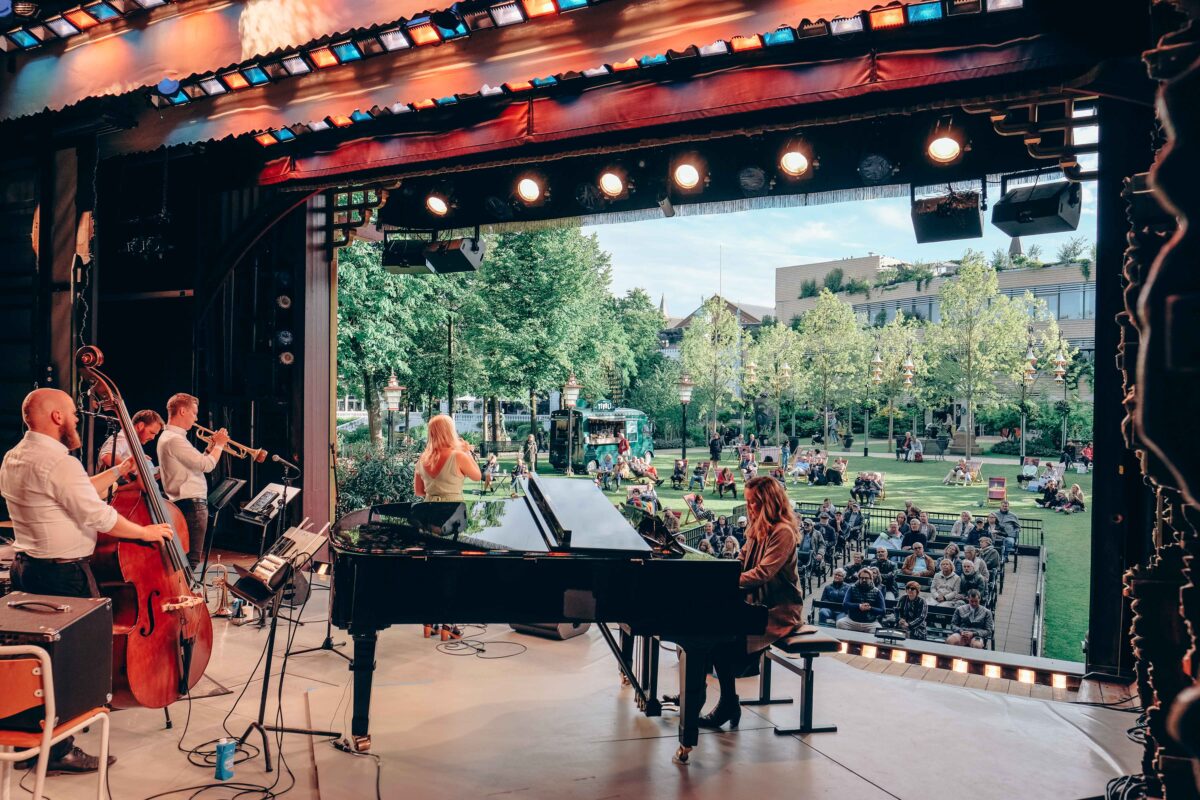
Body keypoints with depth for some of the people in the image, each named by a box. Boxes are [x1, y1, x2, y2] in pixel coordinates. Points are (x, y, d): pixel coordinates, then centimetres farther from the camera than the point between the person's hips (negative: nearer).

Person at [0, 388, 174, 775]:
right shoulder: (59, 463, -20)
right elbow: (99, 517, -19)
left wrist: (117, 472, 22)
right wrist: (146, 532, -5)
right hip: (64, 576, -10)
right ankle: (58, 753, 6)